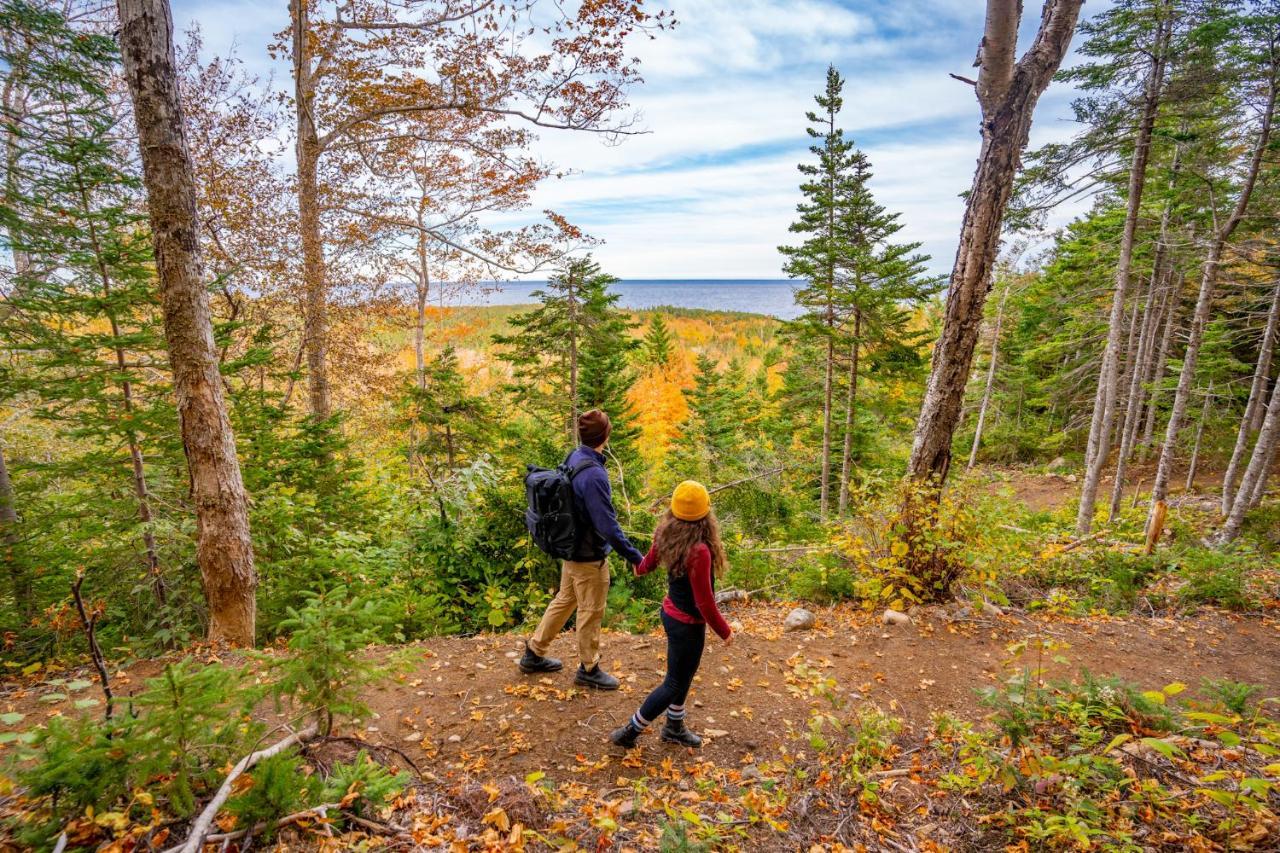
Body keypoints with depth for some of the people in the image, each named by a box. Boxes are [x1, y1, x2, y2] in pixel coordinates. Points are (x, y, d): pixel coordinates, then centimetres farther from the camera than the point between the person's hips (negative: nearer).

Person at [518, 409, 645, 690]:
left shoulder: (573, 458, -2)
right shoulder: (594, 475, -30)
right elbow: (608, 526, -28)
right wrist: (635, 557, -19)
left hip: (572, 548, 9)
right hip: (590, 556, -9)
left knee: (564, 600, 24)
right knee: (591, 612, 10)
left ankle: (533, 654, 37)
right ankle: (589, 670, 30)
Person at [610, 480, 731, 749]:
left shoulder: (667, 534, -9)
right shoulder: (699, 551, -33)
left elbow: (651, 559, 12)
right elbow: (704, 602, -25)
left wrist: (640, 568, 36)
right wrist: (724, 631, -9)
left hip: (671, 613, 8)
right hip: (687, 625, -8)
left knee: (685, 675, 26)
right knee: (675, 684, 12)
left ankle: (674, 728, 44)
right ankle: (629, 732, 23)